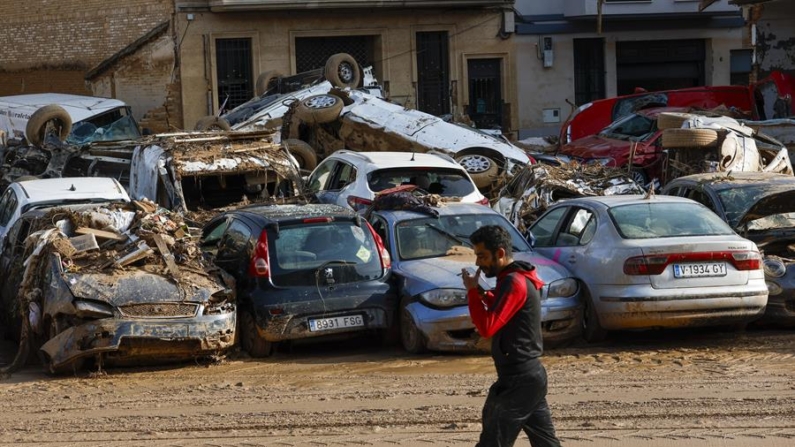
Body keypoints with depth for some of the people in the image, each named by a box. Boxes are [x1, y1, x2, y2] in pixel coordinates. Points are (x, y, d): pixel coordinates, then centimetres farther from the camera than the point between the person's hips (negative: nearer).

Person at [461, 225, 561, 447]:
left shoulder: (513, 282, -17)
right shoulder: (519, 278, 14)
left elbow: (487, 327, -22)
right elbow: (501, 312, 26)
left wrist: (472, 291, -12)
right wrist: (481, 293, 11)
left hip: (518, 380, -10)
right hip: (531, 374, 10)